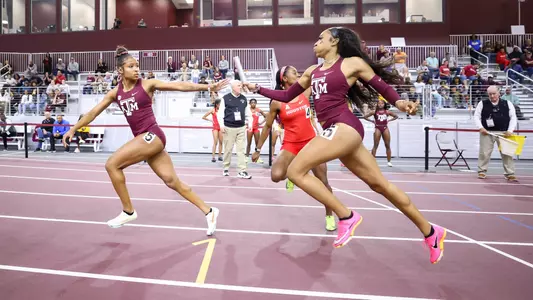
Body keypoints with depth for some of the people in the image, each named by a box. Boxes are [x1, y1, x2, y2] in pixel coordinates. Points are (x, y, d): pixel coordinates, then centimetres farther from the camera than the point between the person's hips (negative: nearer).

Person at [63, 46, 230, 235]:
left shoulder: (147, 84, -1)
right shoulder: (115, 93, 12)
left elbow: (180, 86, -5)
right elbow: (93, 112, 16)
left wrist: (208, 87, -11)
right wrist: (73, 129, 9)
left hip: (152, 135, -5)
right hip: (143, 139, 5)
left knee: (112, 164, -10)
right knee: (172, 181, 4)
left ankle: (128, 211, 5)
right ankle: (208, 212, 13)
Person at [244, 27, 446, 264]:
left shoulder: (353, 63, 1)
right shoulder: (312, 72, 20)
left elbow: (382, 86, 5)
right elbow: (286, 96, 24)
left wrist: (398, 103, -14)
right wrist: (258, 89, 20)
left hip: (344, 128, -7)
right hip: (335, 131, 7)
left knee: (295, 171, -14)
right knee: (380, 185, 10)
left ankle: (346, 216, -6)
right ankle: (430, 232, 22)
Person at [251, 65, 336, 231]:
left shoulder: (305, 92, -1)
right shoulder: (277, 102, -7)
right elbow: (267, 127, 1)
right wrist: (258, 149, 4)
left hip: (311, 142, 2)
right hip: (290, 144, -2)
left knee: (323, 181, 5)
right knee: (276, 176, -25)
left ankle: (329, 216, 27)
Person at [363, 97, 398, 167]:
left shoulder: (387, 112, 4)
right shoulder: (374, 111, 0)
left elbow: (396, 116, 14)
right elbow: (365, 116, 1)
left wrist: (389, 120, 4)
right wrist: (372, 121, -2)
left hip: (385, 128, 2)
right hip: (378, 128, -2)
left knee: (387, 145, 3)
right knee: (375, 145, -3)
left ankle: (389, 161, 10)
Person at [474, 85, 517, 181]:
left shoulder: (507, 104, 5)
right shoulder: (482, 104, 2)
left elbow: (513, 117, 4)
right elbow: (476, 116, 3)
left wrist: (510, 130, -8)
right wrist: (481, 127, -12)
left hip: (504, 133, 1)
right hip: (487, 132, -1)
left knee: (507, 153, 1)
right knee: (484, 153, 2)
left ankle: (510, 173, 9)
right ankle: (482, 171, 15)